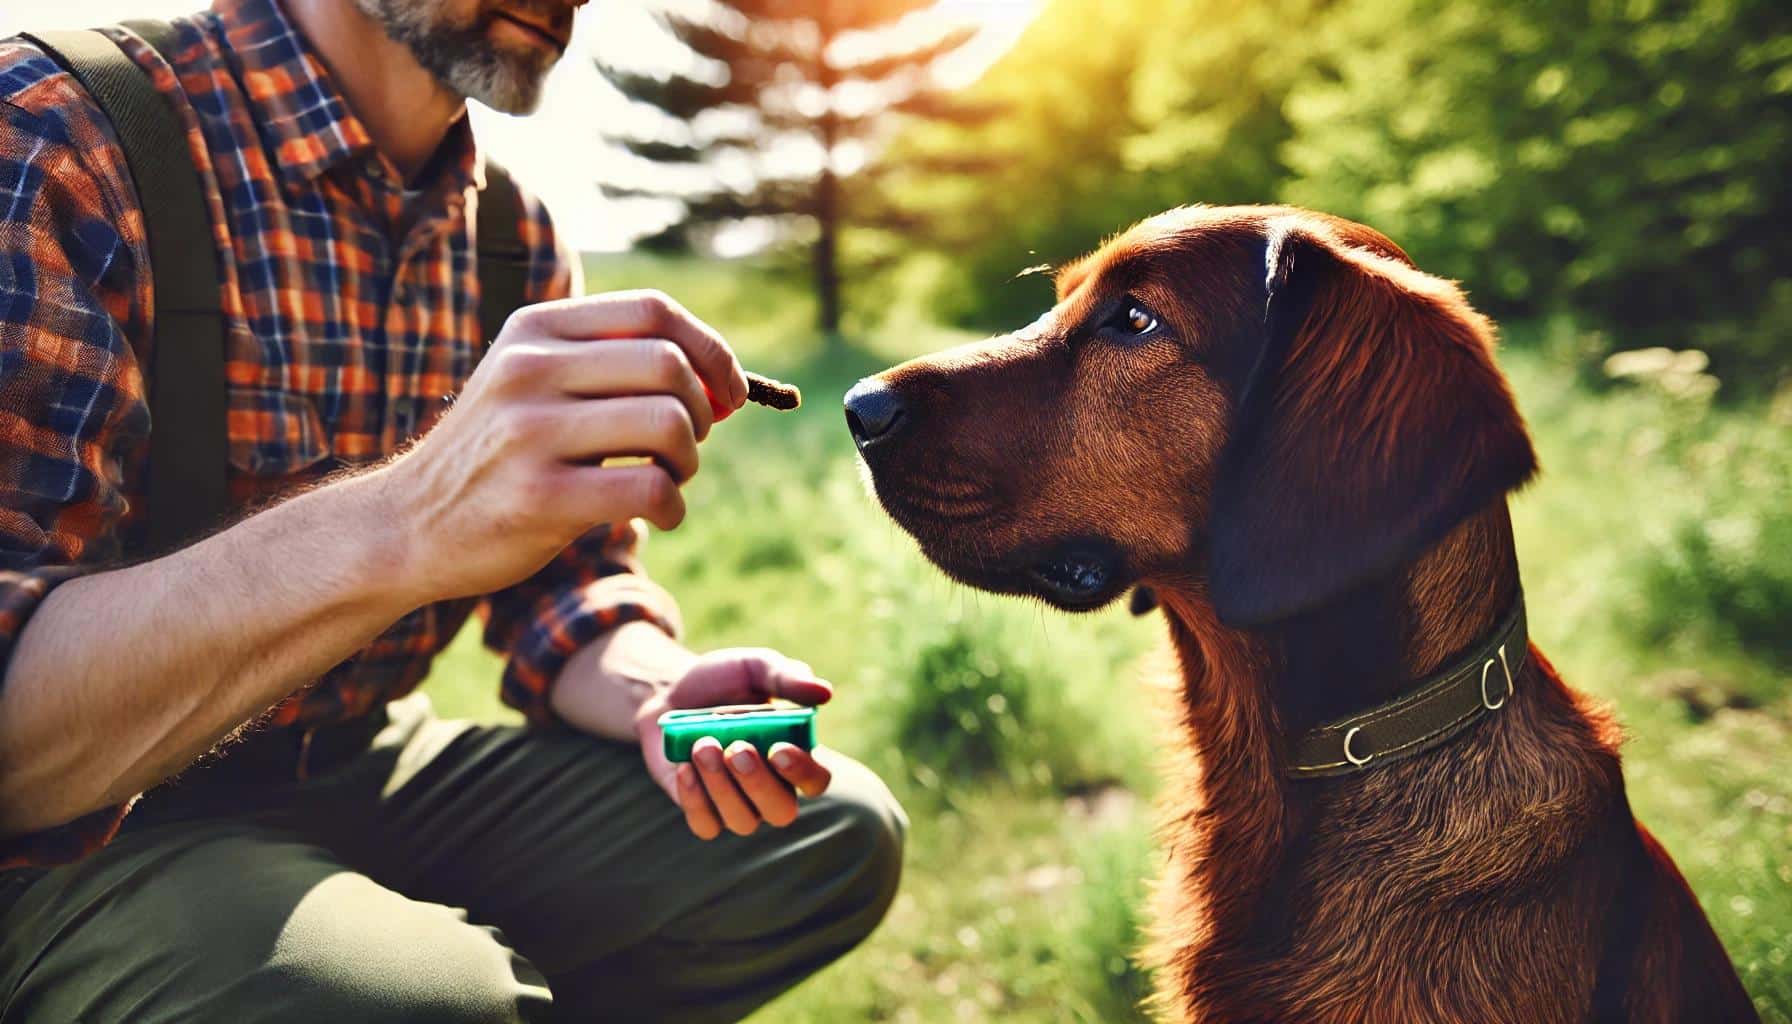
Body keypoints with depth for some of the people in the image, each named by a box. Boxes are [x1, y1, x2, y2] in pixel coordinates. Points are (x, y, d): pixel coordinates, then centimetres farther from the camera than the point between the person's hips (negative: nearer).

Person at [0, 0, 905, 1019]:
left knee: (834, 834, -2)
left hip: (374, 774, 6)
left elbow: (569, 574, 4)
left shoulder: (516, 235, 3)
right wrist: (398, 526, -43)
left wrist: (652, 695, -18)